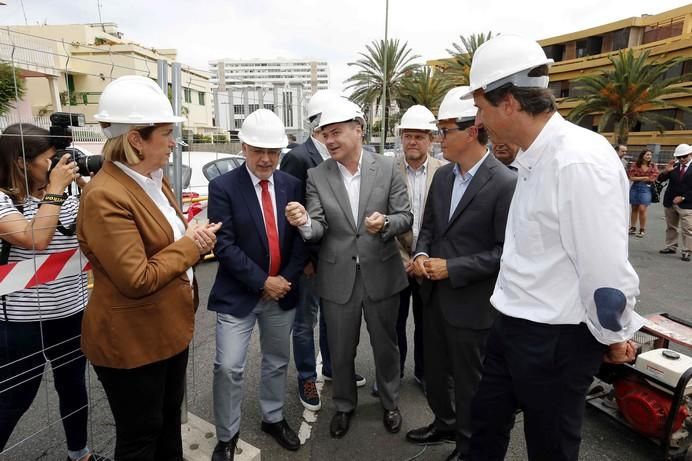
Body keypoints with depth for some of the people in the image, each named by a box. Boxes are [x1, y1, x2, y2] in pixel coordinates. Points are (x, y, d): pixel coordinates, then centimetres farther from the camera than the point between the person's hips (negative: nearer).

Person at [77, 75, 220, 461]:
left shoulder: (155, 179, 5)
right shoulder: (105, 196, -25)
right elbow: (138, 280, -27)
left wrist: (197, 239, -6)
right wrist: (189, 245, -17)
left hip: (171, 327, 9)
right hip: (131, 342, -8)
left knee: (170, 416, 27)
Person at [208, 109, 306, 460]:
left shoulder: (292, 185, 1)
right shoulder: (223, 187, -10)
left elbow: (300, 238, 1)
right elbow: (224, 246, -15)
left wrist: (287, 279, -9)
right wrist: (262, 282, -16)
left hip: (282, 291, 4)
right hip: (238, 294, -3)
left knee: (277, 362, 18)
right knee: (228, 367, 1)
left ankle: (273, 419, 40)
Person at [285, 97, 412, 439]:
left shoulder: (387, 169, -5)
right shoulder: (317, 176, -3)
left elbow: (406, 217, -4)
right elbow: (319, 228, -9)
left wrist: (385, 223, -26)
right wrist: (305, 223, -32)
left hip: (381, 274, 0)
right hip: (338, 277, 1)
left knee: (385, 345, 19)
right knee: (340, 351, 16)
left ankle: (390, 403, 46)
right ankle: (344, 405, 44)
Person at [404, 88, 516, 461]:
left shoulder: (506, 184, -18)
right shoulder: (442, 176, 5)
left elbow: (506, 251, -18)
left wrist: (452, 269, -21)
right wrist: (421, 254, -8)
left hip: (470, 302, -7)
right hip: (434, 294, 7)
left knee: (468, 378, 14)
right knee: (435, 369, 23)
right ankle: (444, 422, 49)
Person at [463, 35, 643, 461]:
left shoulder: (579, 160, -25)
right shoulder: (536, 158, 4)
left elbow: (605, 267, -23)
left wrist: (614, 336, -8)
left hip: (557, 340, -8)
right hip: (514, 326, 8)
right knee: (486, 424, 23)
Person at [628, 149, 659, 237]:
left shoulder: (653, 166, 1)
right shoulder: (635, 165, 0)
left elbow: (653, 179, -5)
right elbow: (631, 177, -7)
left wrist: (638, 178, -3)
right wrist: (644, 177, -12)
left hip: (646, 189, -1)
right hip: (634, 188, 1)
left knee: (642, 209, -8)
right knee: (634, 209, 9)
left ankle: (642, 229, 5)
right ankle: (633, 228, 19)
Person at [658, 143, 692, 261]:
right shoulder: (674, 166, 3)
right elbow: (660, 179, 0)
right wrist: (666, 171, -18)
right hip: (670, 202, 4)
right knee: (670, 227, 15)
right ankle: (671, 247, 27)